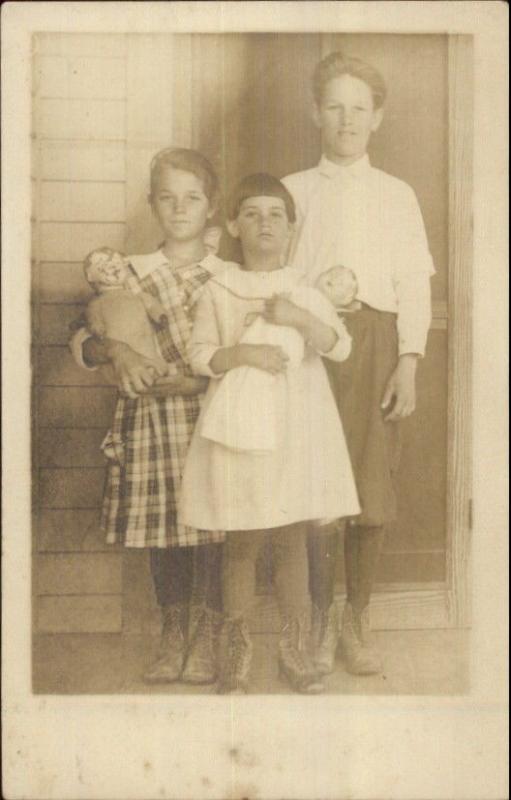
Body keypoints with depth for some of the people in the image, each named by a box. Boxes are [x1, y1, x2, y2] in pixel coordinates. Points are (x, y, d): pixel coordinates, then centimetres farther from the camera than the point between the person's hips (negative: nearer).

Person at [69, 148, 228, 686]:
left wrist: (194, 381, -14)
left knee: (210, 519, -1)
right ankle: (173, 633, 20)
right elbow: (82, 343, 4)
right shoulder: (130, 275, 7)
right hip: (148, 416, 1)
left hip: (209, 414, -1)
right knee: (160, 522, 5)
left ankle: (206, 636, 14)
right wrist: (116, 351, -16)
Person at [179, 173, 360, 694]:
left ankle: (294, 649, 18)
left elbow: (341, 346, -3)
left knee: (292, 539, 6)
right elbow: (199, 355, -2)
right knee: (241, 543, 3)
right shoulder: (218, 290, 3)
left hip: (295, 428, 1)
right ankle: (236, 649, 17)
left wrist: (299, 318, -18)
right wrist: (242, 353, -18)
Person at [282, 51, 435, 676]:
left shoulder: (396, 195, 11)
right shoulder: (293, 191, 10)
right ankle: (321, 617, 11)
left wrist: (408, 364, -4)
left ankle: (358, 619, 16)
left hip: (374, 344, 1)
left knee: (372, 487, 1)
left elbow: (413, 285, 5)